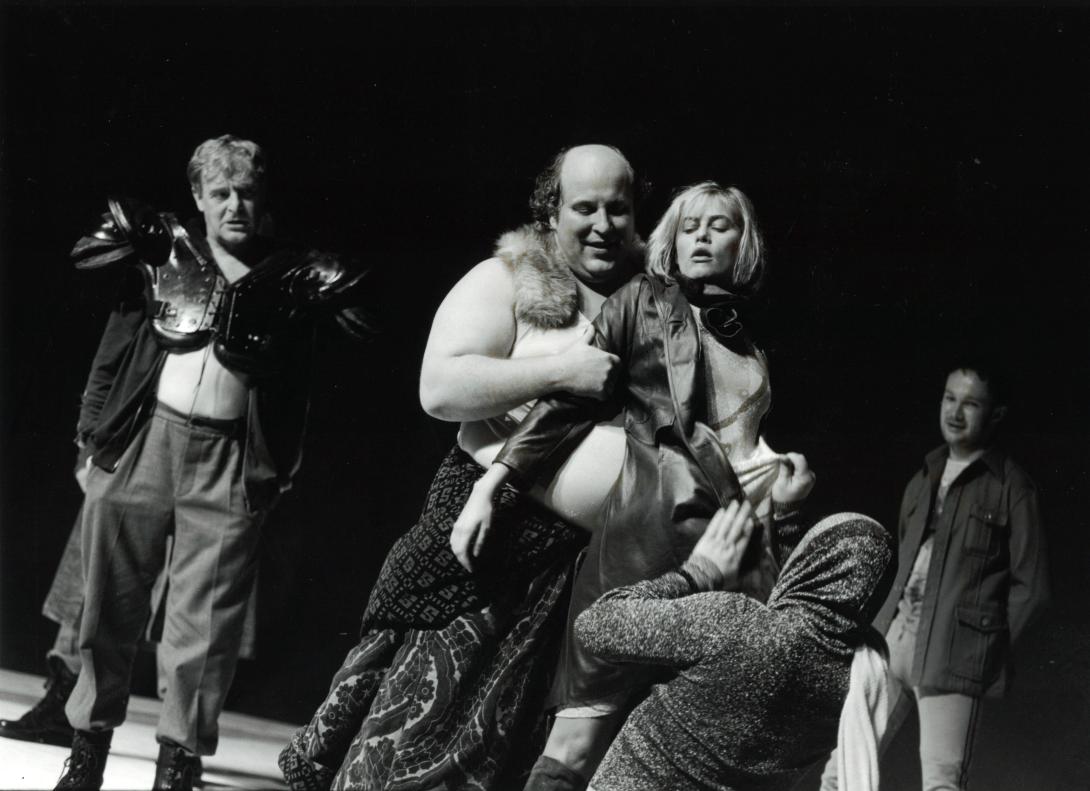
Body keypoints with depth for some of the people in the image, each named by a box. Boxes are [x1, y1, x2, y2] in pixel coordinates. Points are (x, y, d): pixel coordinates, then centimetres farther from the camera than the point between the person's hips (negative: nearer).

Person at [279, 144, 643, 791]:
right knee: (422, 722, -4)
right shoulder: (507, 282, 1)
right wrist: (560, 372, -18)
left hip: (602, 563, 4)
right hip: (493, 528, -4)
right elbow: (440, 389, -12)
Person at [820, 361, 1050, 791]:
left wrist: (986, 644, -7)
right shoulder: (925, 479, 19)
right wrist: (887, 627, 12)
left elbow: (1030, 586, 0)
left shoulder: (1011, 487, 1)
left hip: (952, 652, -6)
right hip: (894, 635, 6)